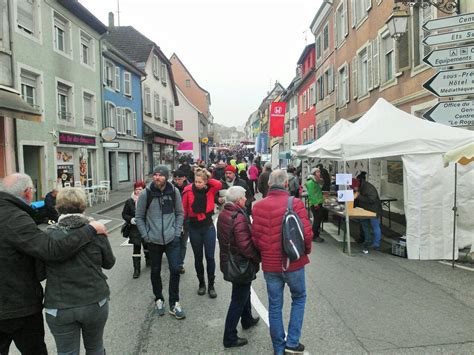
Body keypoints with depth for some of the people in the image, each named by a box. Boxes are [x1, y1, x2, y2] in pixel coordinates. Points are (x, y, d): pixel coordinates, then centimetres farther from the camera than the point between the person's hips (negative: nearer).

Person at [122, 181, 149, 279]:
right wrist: (130, 219, -14)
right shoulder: (129, 202, -3)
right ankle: (136, 269, 6)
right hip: (135, 229, -1)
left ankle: (148, 260, 46)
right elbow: (124, 214, 3)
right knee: (136, 248, -2)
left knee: (147, 245, 19)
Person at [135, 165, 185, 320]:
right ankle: (158, 299, 35)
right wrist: (146, 235, -5)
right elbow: (139, 216, 0)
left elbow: (180, 213, 6)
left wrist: (177, 232, -1)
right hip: (154, 240, 0)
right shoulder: (146, 194, -9)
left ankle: (174, 303, 15)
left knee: (175, 269, -2)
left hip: (172, 239, 0)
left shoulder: (174, 191, -4)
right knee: (155, 271, 13)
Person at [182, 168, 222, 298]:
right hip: (194, 229, 0)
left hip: (208, 227, 0)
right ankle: (201, 283, 30)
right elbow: (184, 209, -4)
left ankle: (211, 285, 18)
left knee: (210, 257, 4)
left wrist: (207, 180, -15)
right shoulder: (188, 191, -9)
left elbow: (219, 185, -25)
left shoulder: (210, 190, -5)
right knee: (198, 257, 13)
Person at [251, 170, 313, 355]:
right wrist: (307, 250, 6)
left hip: (270, 264, 2)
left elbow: (255, 236, -4)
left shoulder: (258, 206, -7)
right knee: (299, 298, 22)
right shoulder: (295, 203, -14)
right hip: (294, 262, -2)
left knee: (275, 305, 15)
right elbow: (306, 233, -15)